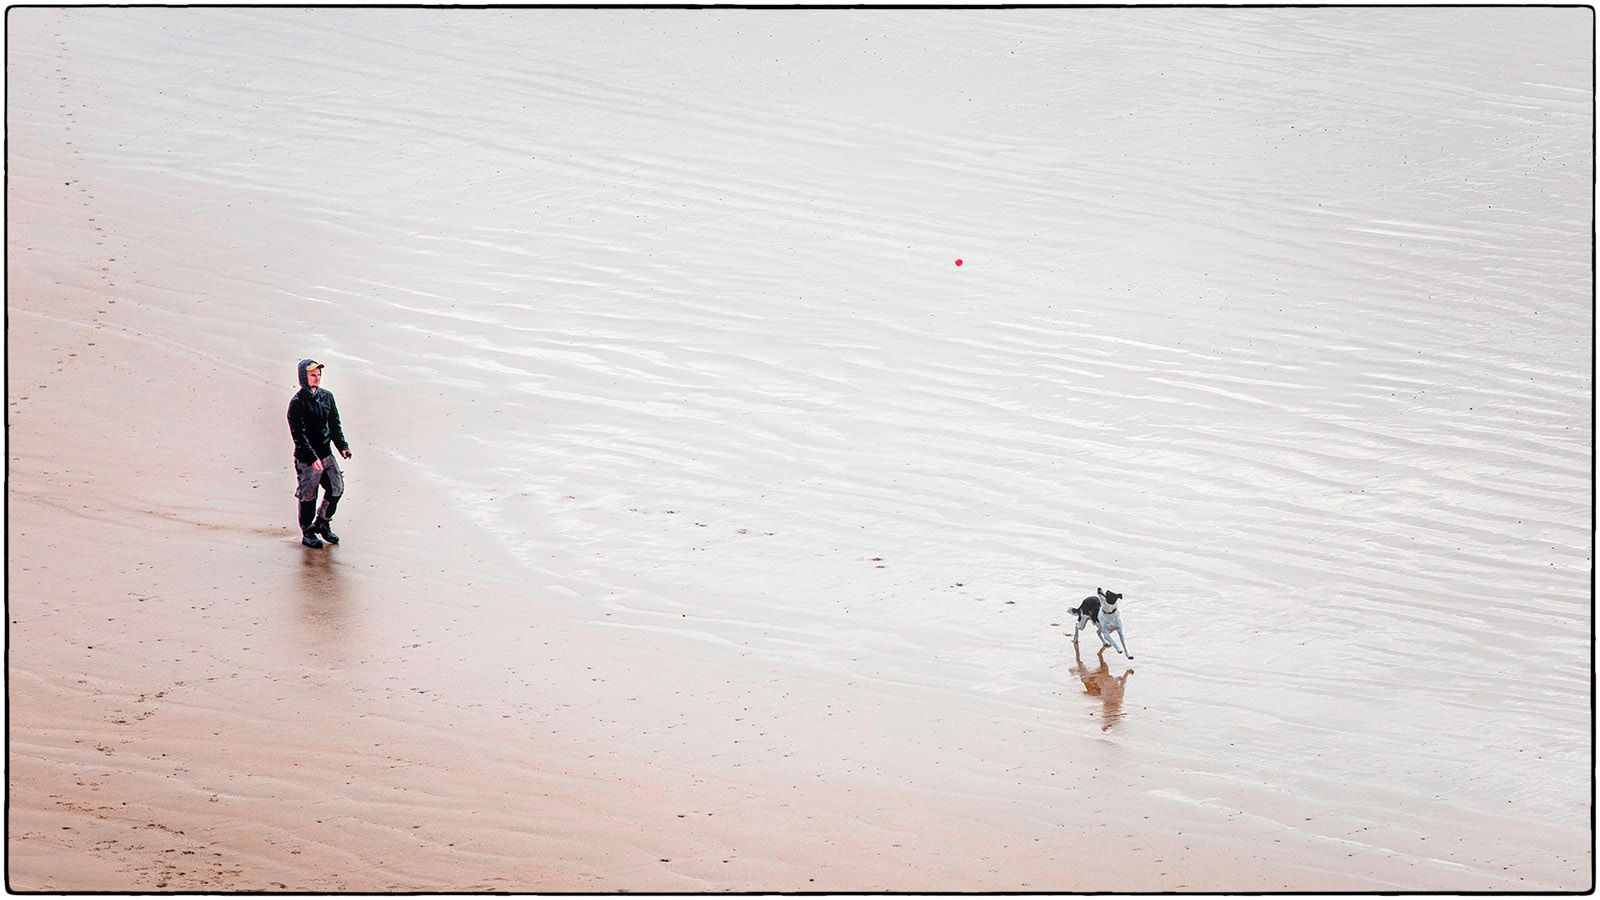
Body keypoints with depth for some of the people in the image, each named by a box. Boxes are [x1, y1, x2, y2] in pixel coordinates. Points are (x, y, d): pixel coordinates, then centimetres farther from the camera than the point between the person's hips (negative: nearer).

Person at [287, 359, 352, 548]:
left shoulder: (326, 397, 5)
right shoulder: (297, 402, -14)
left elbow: (335, 424, 11)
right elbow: (299, 435, -18)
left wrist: (342, 447, -2)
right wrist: (312, 458, -26)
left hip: (326, 453, 6)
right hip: (306, 458, -6)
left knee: (336, 488, 8)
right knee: (308, 497, 4)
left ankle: (322, 523, 29)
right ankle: (307, 533, 21)